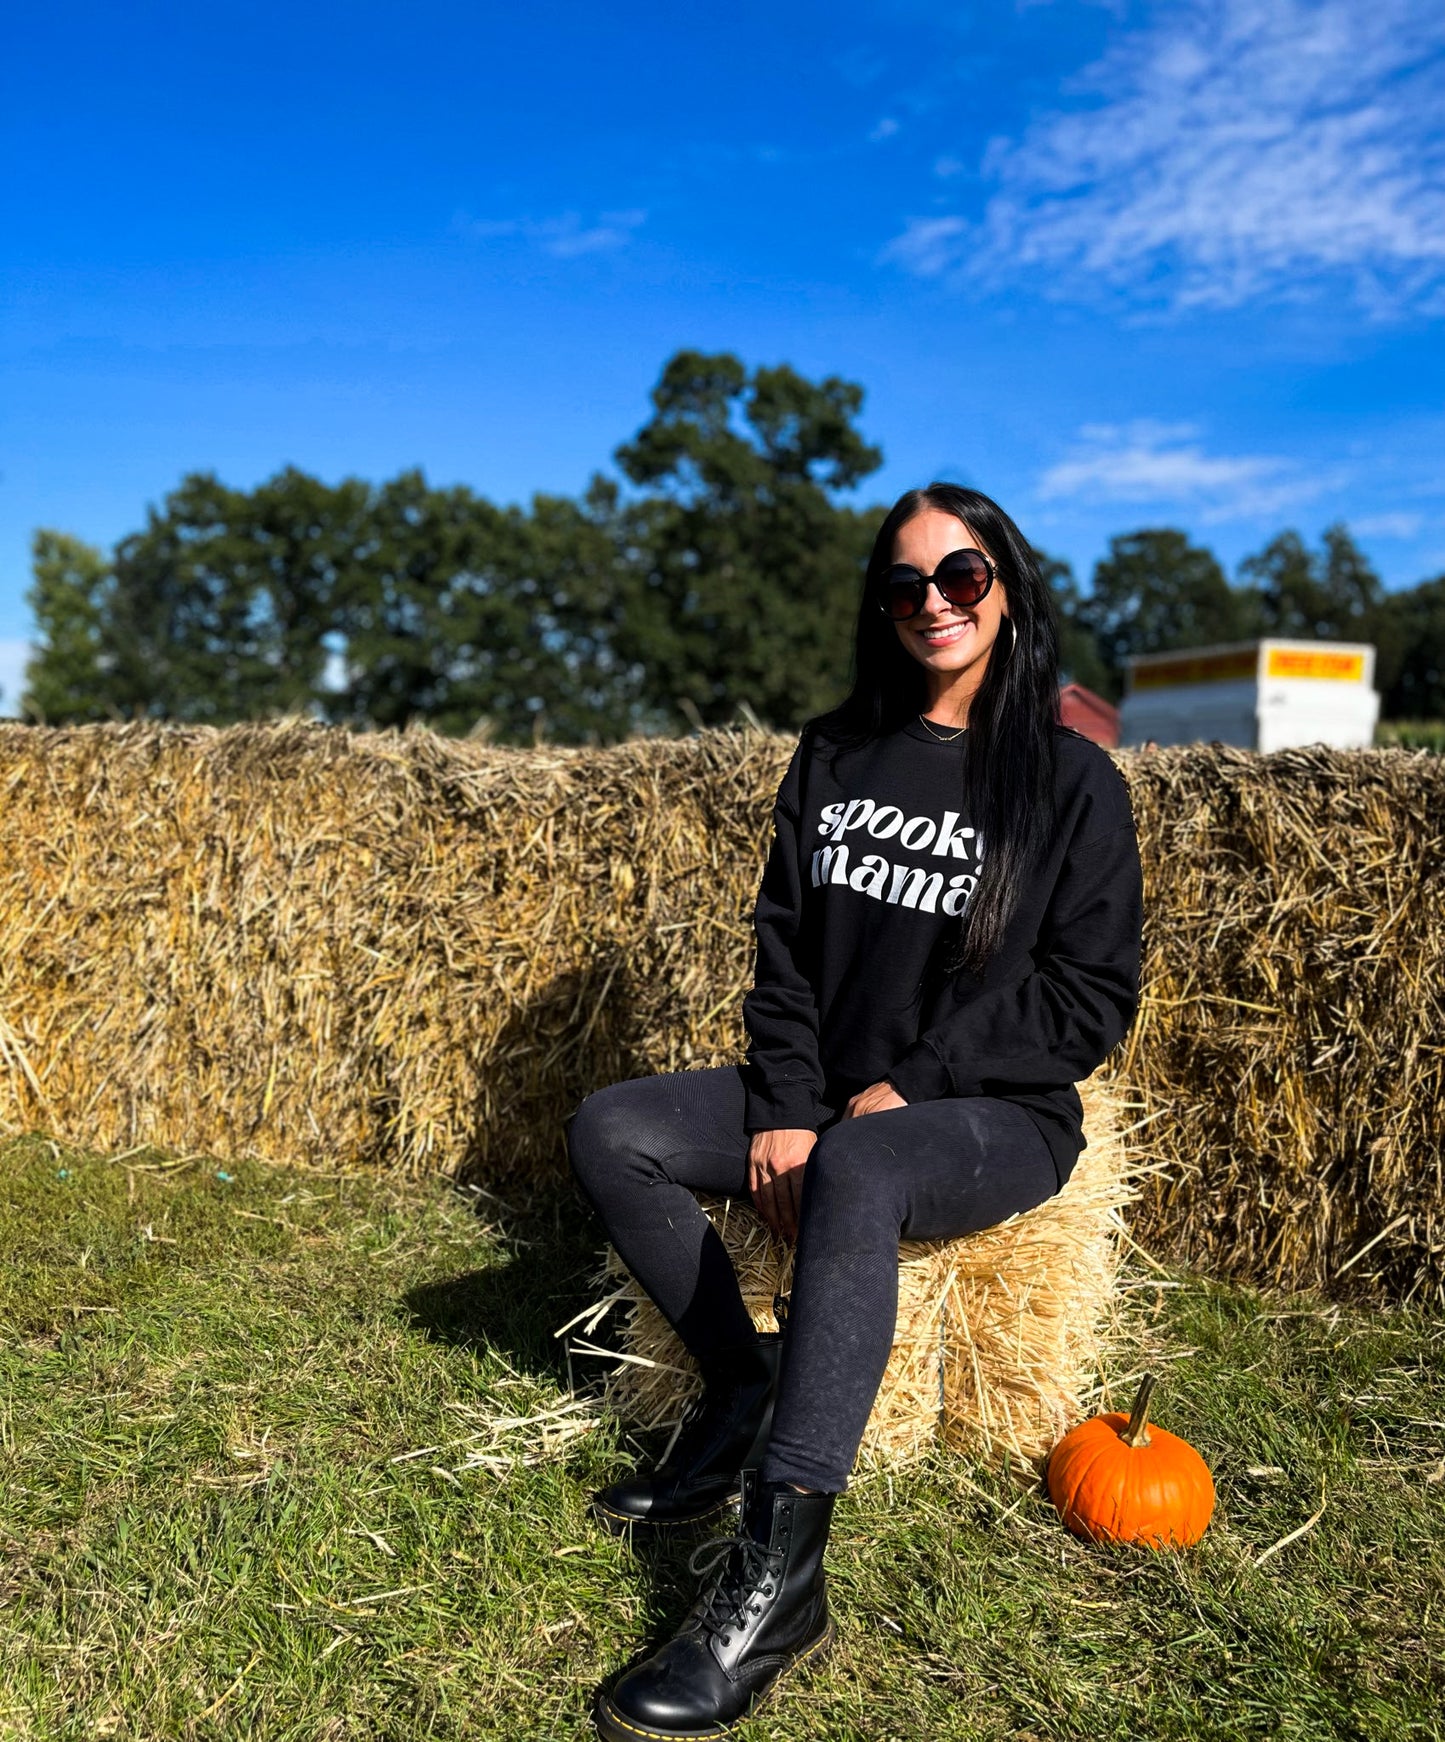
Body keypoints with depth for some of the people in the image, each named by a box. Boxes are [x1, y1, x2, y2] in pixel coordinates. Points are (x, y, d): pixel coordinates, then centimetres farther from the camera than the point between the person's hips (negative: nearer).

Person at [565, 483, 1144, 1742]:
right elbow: (785, 945, 6)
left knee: (855, 1174, -38)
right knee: (610, 1132, -10)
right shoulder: (837, 753, 9)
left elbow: (1093, 996, -8)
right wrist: (784, 1105, -9)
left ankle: (778, 1579, -37)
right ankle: (743, 1388, -2)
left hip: (997, 1117, -5)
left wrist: (912, 1084, -15)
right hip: (827, 1096, 6)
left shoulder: (1072, 779, -4)